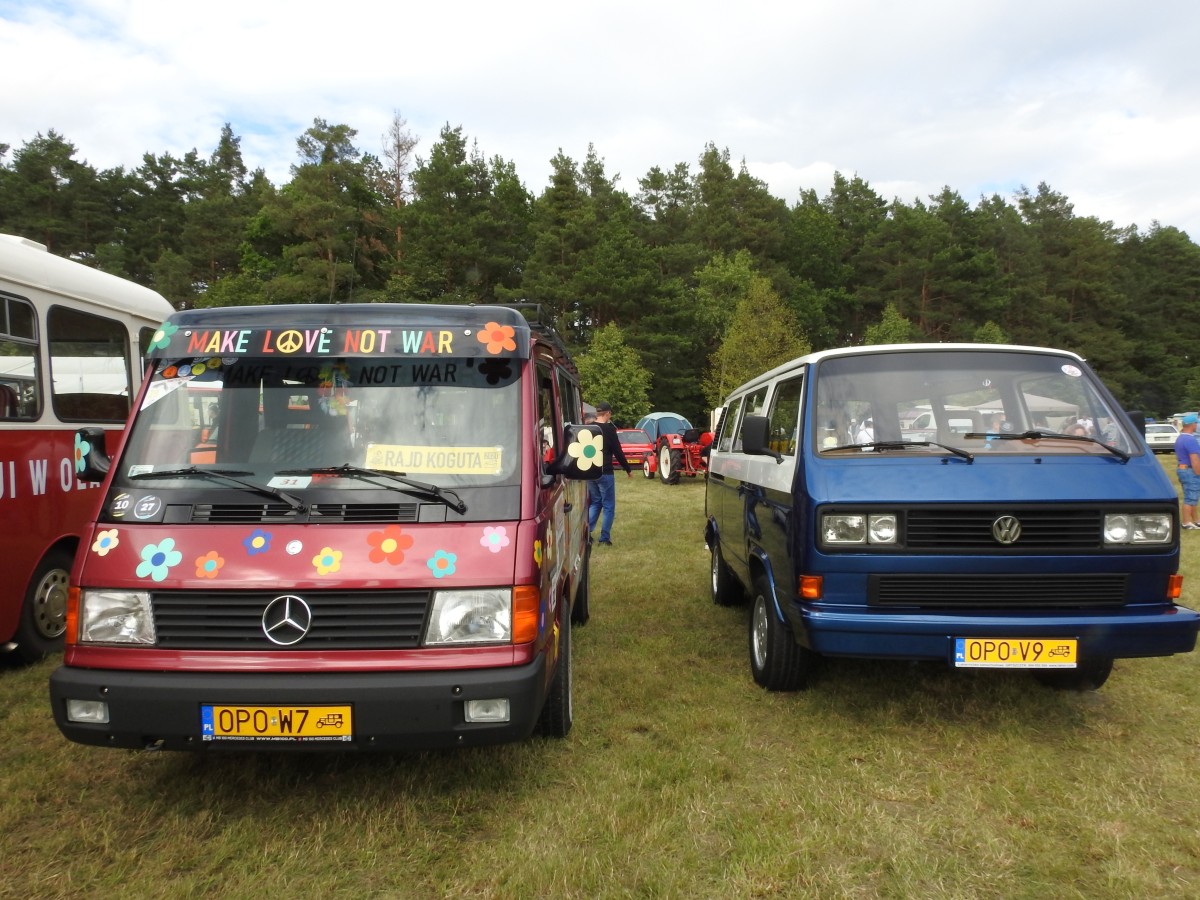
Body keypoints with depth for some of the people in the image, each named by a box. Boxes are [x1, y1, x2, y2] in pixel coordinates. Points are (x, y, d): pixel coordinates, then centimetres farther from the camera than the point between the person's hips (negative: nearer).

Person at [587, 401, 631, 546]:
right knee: (608, 506, 3)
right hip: (604, 473, -6)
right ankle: (605, 538, 1)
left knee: (595, 503, 19)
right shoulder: (609, 429, -11)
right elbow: (618, 452, -10)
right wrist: (628, 469, 1)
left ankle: (586, 533, 9)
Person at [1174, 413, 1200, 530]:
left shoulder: (1180, 438, 13)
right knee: (1190, 499, -3)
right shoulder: (1191, 440, -19)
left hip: (1182, 469, 10)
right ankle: (1186, 523, 1)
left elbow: (1177, 456, 20)